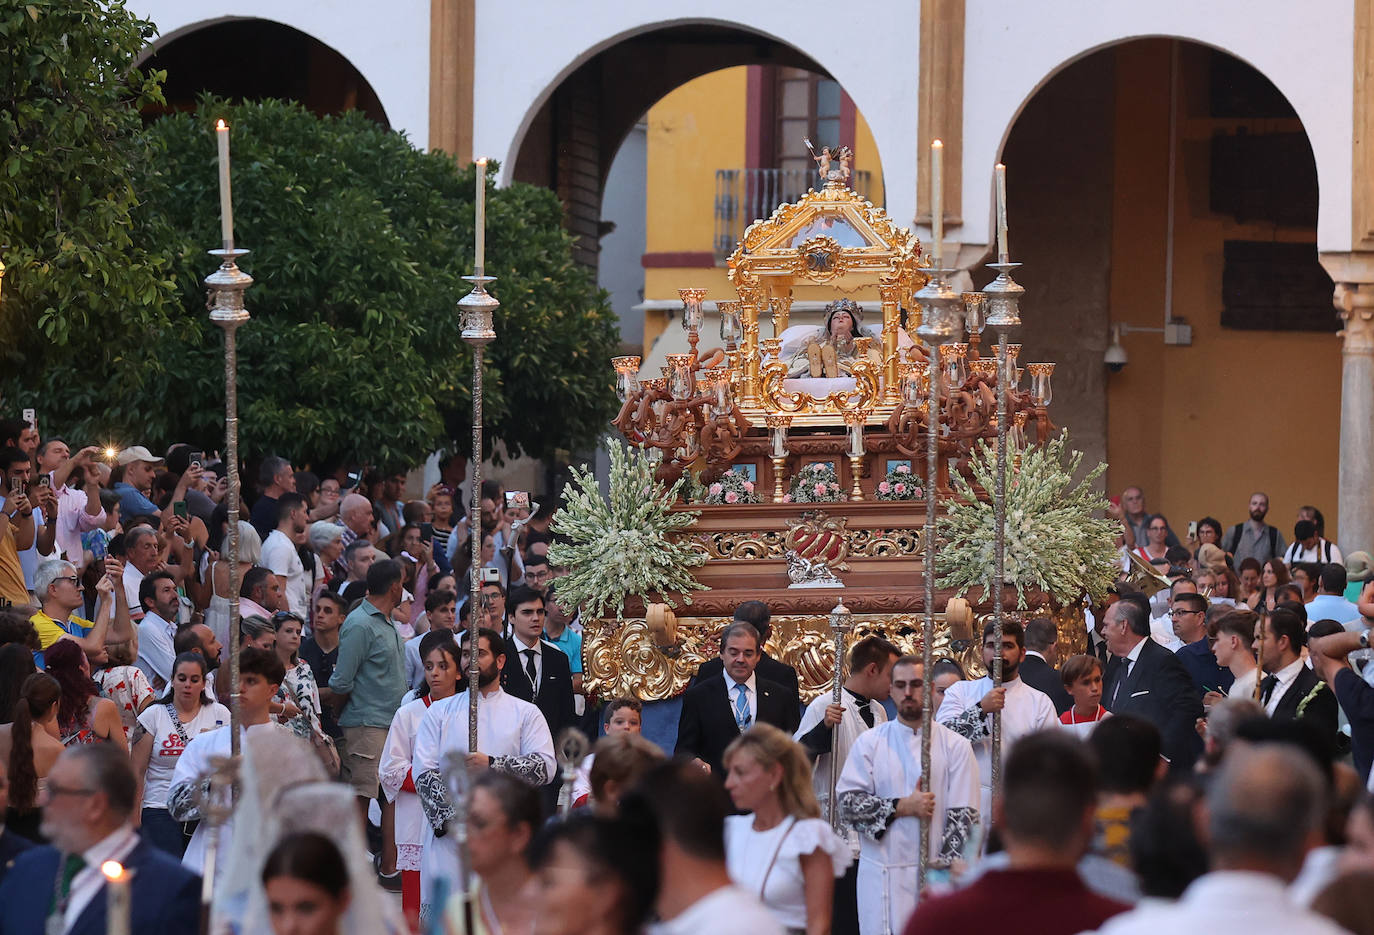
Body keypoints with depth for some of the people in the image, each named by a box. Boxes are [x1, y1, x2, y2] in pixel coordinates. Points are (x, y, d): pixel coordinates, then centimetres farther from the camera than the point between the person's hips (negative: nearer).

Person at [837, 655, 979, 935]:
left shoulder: (955, 746, 4)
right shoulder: (869, 742, 7)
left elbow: (965, 818, 0)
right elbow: (848, 804, 0)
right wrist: (902, 807, -11)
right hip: (881, 877, 1)